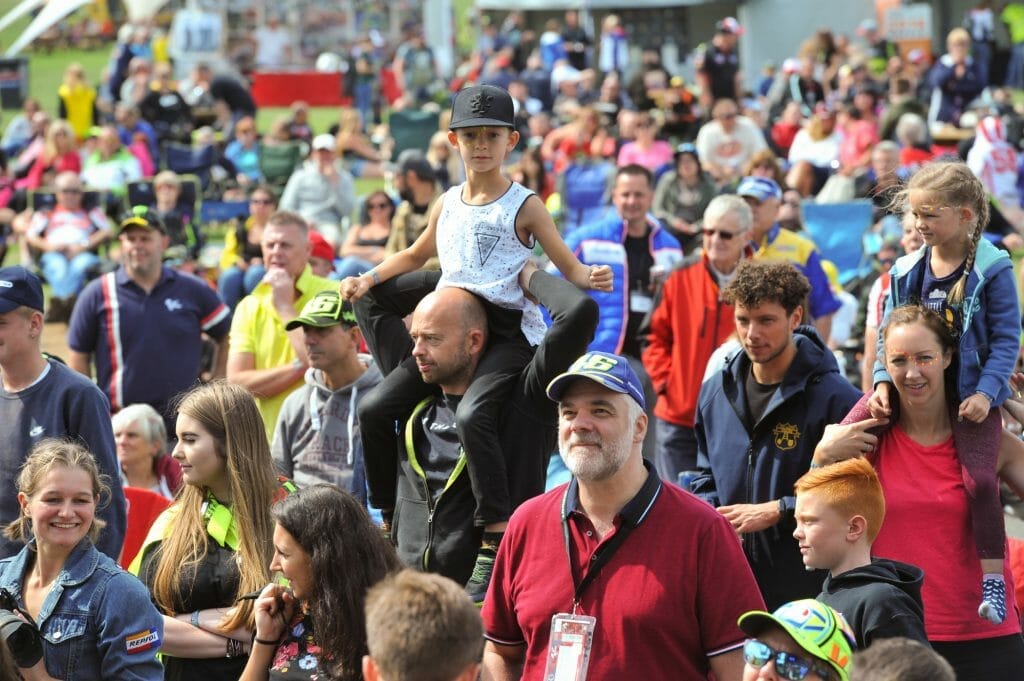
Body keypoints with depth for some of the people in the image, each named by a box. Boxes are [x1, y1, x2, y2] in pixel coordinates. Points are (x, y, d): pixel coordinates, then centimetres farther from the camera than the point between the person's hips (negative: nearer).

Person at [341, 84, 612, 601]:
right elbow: (416, 255, 32)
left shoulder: (524, 206, -1)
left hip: (509, 331, -6)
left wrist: (590, 278, -24)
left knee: (472, 416, -32)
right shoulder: (447, 205, 15)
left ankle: (496, 542, -31)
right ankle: (390, 519, 16)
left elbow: (568, 266, -1)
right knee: (376, 410, -3)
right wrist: (367, 279, 20)